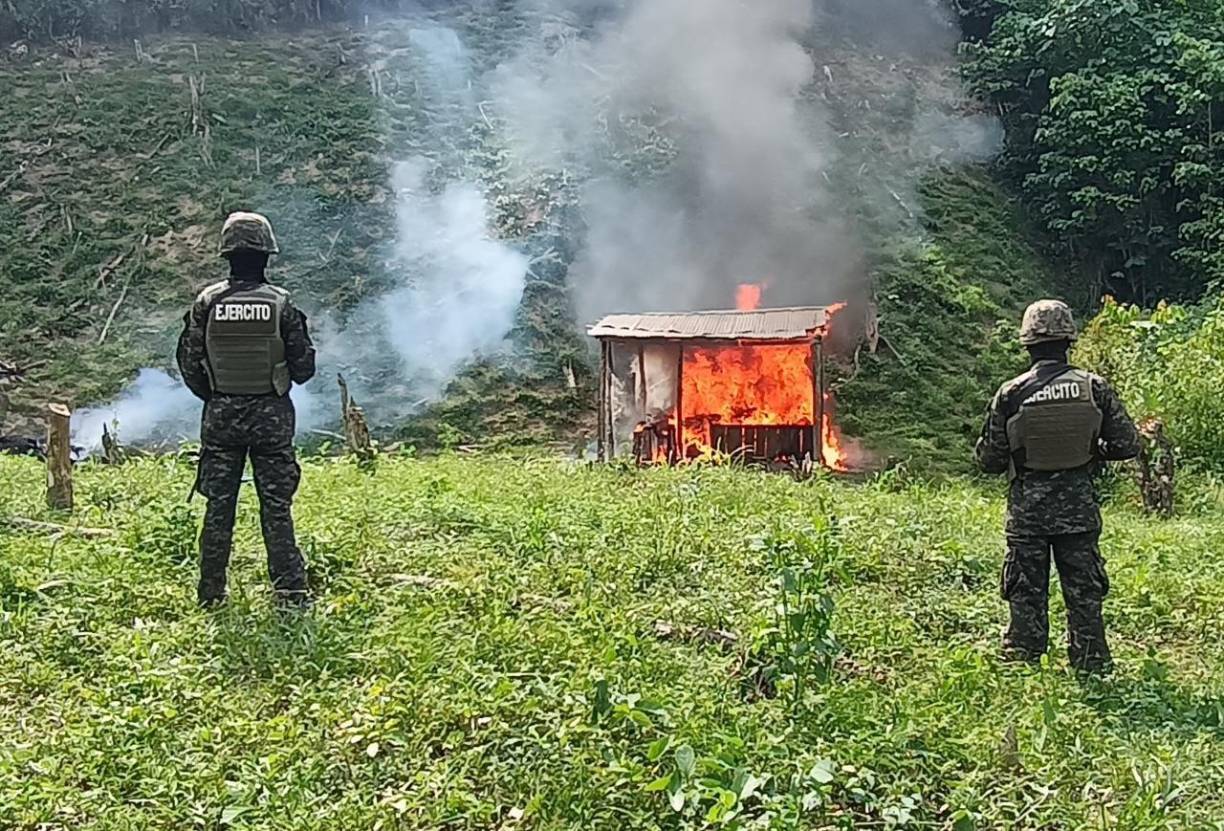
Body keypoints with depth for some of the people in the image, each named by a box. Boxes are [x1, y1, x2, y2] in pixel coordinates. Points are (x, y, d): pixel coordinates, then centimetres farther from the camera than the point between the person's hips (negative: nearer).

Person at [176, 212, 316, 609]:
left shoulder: (206, 303, -5)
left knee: (218, 507, 10)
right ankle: (289, 590, 6)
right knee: (276, 507, 5)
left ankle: (211, 592, 16)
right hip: (272, 416, -1)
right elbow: (304, 368, -5)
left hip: (220, 415, 1)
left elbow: (189, 364, 0)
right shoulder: (281, 303, -9)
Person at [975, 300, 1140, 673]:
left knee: (1026, 595, 9)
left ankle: (1022, 665, 14)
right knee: (1084, 594, 12)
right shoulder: (1094, 387, -6)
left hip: (1027, 511, -1)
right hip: (1079, 509, 1)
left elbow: (989, 459, -5)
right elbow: (1128, 444, -2)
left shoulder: (1011, 394, -9)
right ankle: (1092, 665, 19)